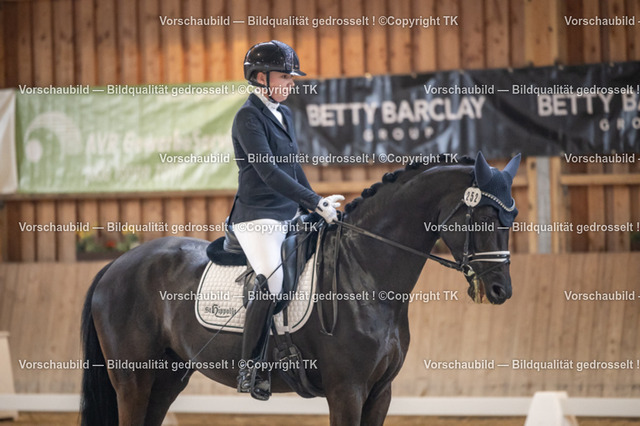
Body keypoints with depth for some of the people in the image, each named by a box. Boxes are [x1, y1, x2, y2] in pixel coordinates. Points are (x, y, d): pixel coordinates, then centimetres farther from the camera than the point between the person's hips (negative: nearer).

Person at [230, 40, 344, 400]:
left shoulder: (285, 114, 16)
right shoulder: (249, 117, -11)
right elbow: (269, 172, -20)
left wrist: (316, 204, 13)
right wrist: (316, 203, -23)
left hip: (289, 217, 9)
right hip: (258, 217, -9)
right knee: (272, 280, -27)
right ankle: (248, 371, -19)